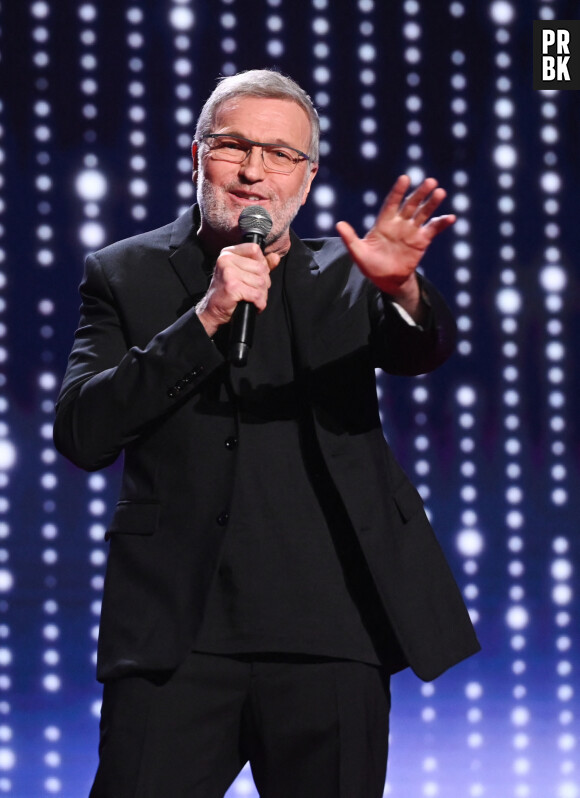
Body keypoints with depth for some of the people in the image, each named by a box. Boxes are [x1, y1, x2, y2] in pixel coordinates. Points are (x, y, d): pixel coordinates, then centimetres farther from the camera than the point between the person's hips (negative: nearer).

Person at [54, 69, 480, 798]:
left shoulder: (341, 278, 11)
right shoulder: (126, 274, 6)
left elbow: (426, 350, -7)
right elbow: (80, 436, -5)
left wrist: (401, 290, -31)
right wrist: (204, 319, -15)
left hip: (331, 636, 2)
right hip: (178, 637, -1)